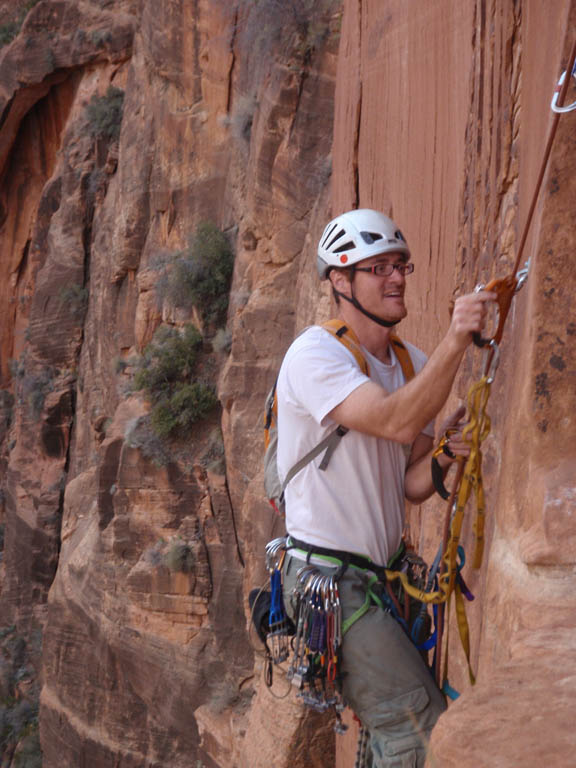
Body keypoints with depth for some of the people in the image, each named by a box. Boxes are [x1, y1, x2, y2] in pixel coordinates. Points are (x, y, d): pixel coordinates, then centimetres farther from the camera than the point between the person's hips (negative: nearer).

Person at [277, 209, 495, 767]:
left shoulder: (413, 364, 8)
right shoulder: (315, 354, -15)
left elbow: (411, 487, 7)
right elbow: (396, 422, -32)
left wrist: (443, 457, -13)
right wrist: (455, 340, -38)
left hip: (382, 573, 8)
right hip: (328, 578, -8)